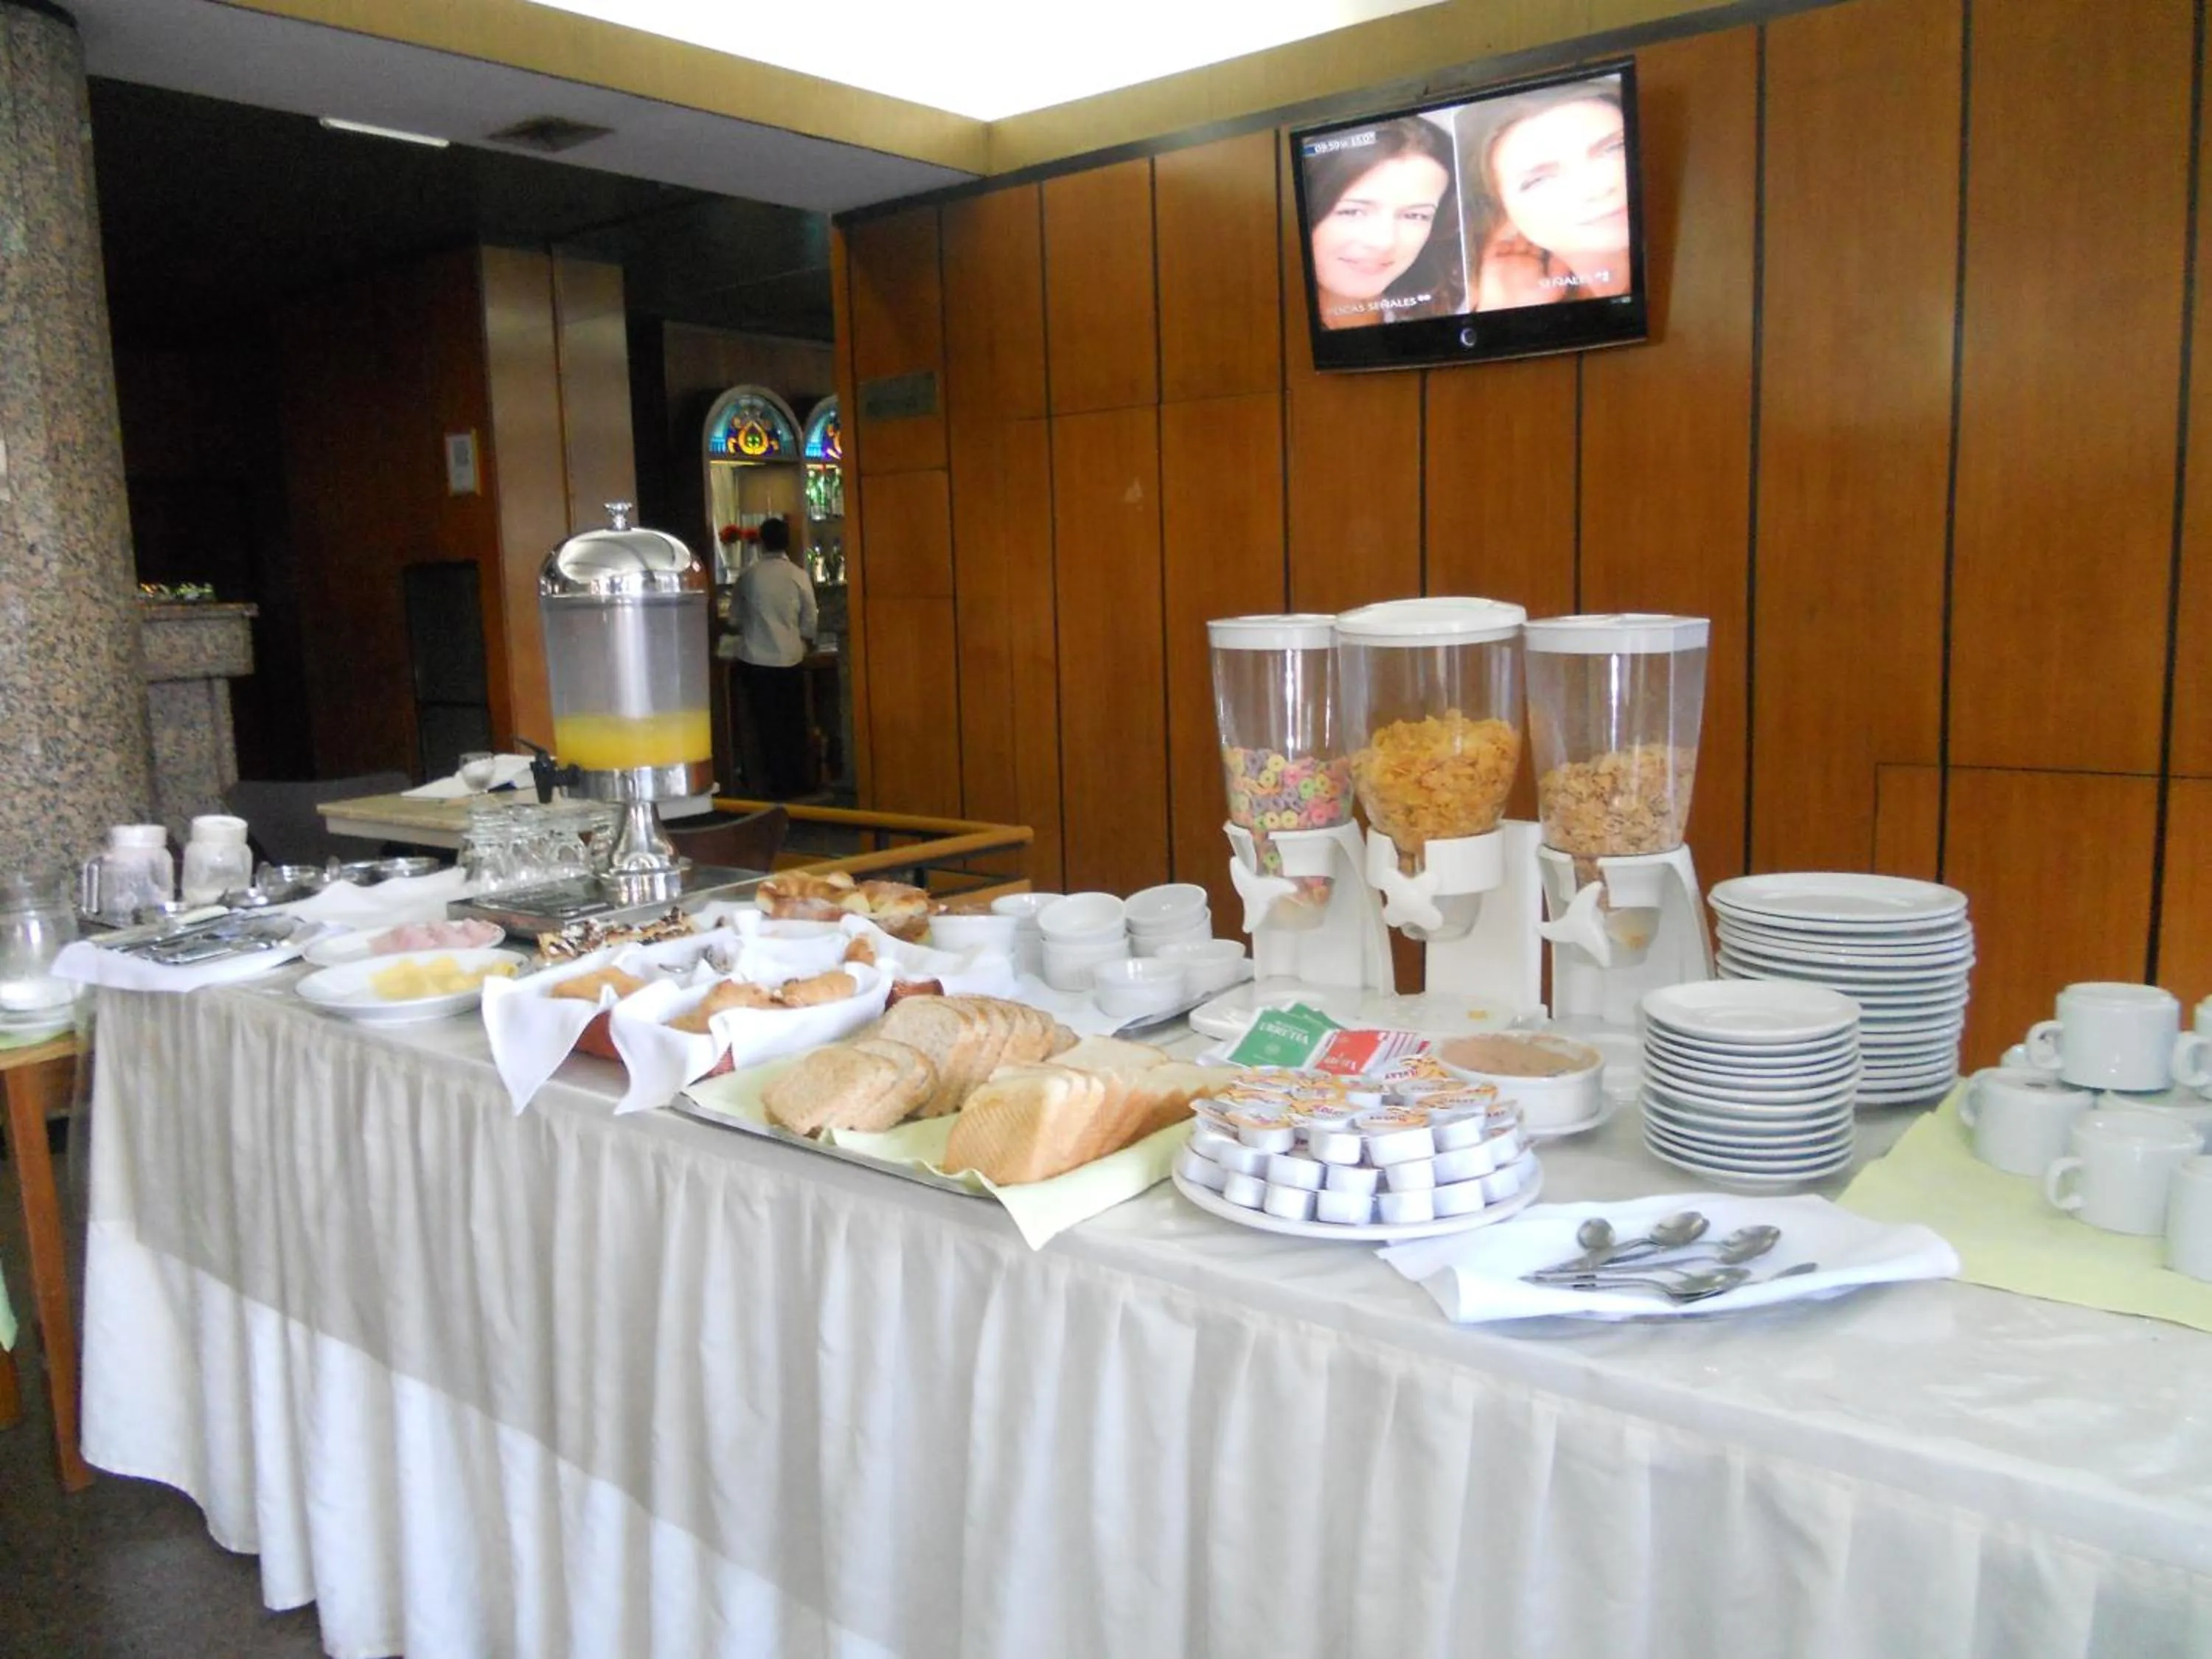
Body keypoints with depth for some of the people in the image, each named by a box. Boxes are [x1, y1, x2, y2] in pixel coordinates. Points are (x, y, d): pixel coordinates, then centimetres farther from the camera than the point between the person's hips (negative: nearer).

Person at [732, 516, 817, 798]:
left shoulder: (748, 575, -2)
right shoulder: (798, 576, -4)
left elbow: (738, 617, 11)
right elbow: (809, 622, 1)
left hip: (755, 660, 0)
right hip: (789, 659, 0)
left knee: (768, 725, 6)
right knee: (794, 723, 12)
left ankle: (780, 786, 9)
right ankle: (798, 781, 18)